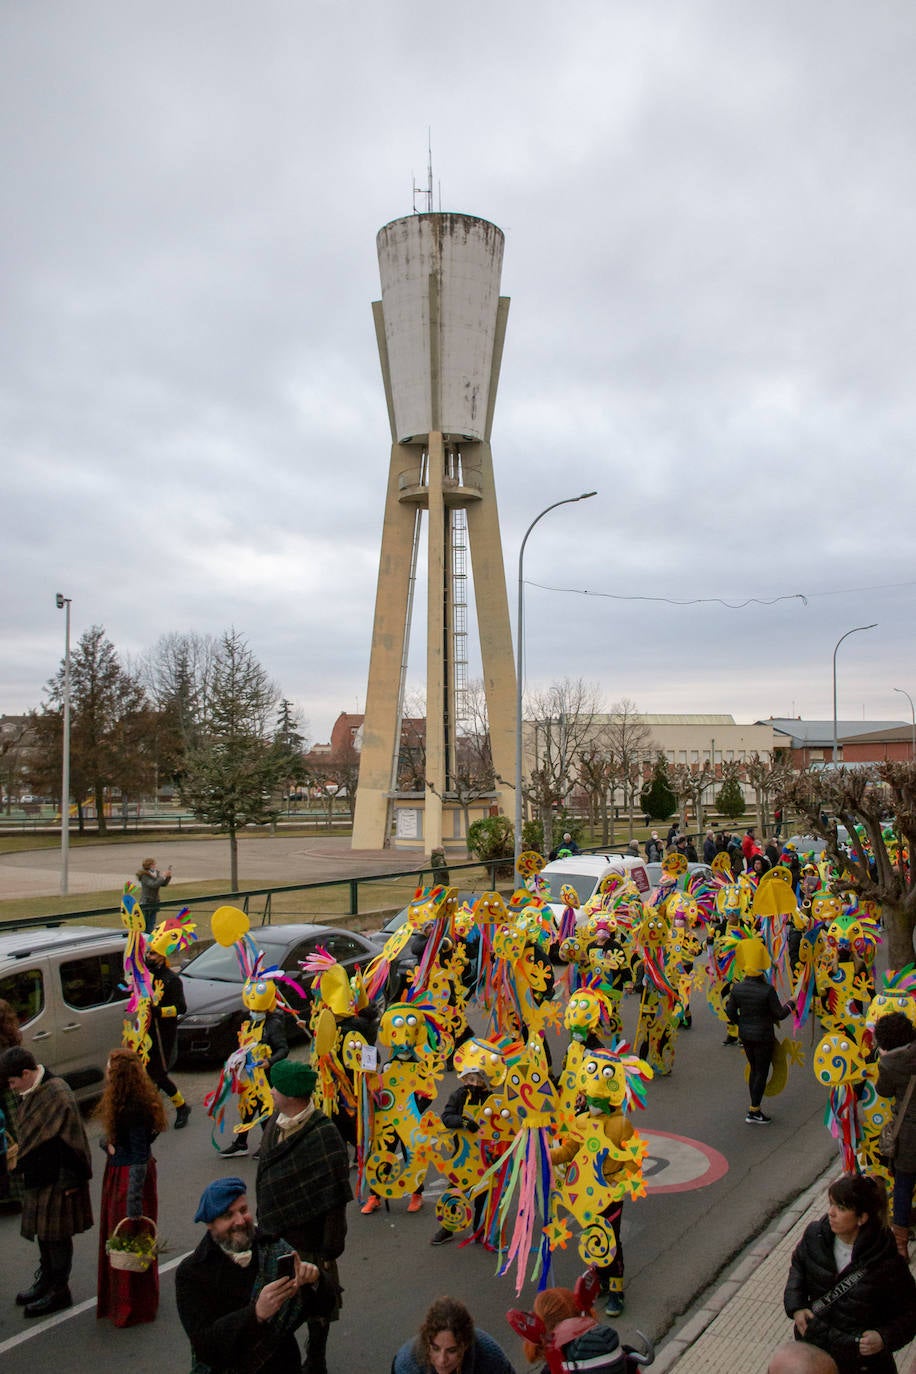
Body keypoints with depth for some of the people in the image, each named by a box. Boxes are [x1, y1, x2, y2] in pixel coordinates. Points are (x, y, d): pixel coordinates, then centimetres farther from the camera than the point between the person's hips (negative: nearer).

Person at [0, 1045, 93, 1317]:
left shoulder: (57, 1095, -25)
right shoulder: (33, 1092, 3)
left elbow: (68, 1141, -23)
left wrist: (68, 1181, -21)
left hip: (56, 1179, -9)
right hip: (38, 1175, 9)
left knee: (56, 1234, 4)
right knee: (43, 1232, 21)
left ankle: (59, 1292, 18)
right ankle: (45, 1281, 37)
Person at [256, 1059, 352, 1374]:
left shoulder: (323, 1135, -25)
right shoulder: (276, 1123, -1)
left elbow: (335, 1197, -21)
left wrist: (330, 1247, -18)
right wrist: (263, 1223, 17)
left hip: (308, 1236, -6)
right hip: (275, 1233, 7)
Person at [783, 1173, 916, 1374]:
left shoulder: (886, 1262, -22)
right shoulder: (815, 1235, -12)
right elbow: (798, 1266, 8)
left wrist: (885, 1338, -25)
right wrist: (796, 1306, -5)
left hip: (863, 1358, -3)